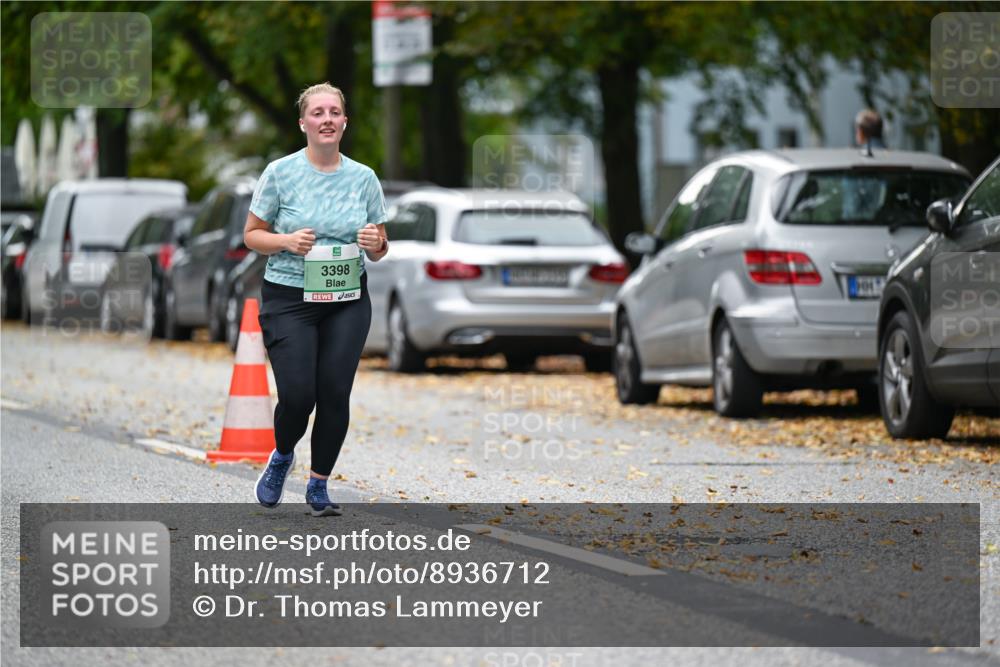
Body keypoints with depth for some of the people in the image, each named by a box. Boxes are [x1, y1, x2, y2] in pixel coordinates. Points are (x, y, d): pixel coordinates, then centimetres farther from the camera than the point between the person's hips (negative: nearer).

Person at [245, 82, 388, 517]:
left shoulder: (364, 178, 4)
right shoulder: (281, 173, -4)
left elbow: (378, 251, 12)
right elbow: (252, 235, 2)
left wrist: (376, 243, -12)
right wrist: (287, 241, -17)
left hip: (347, 302, 3)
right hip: (289, 300, -3)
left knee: (335, 394, -3)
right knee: (298, 395, -10)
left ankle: (319, 486, 14)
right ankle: (282, 457, 23)